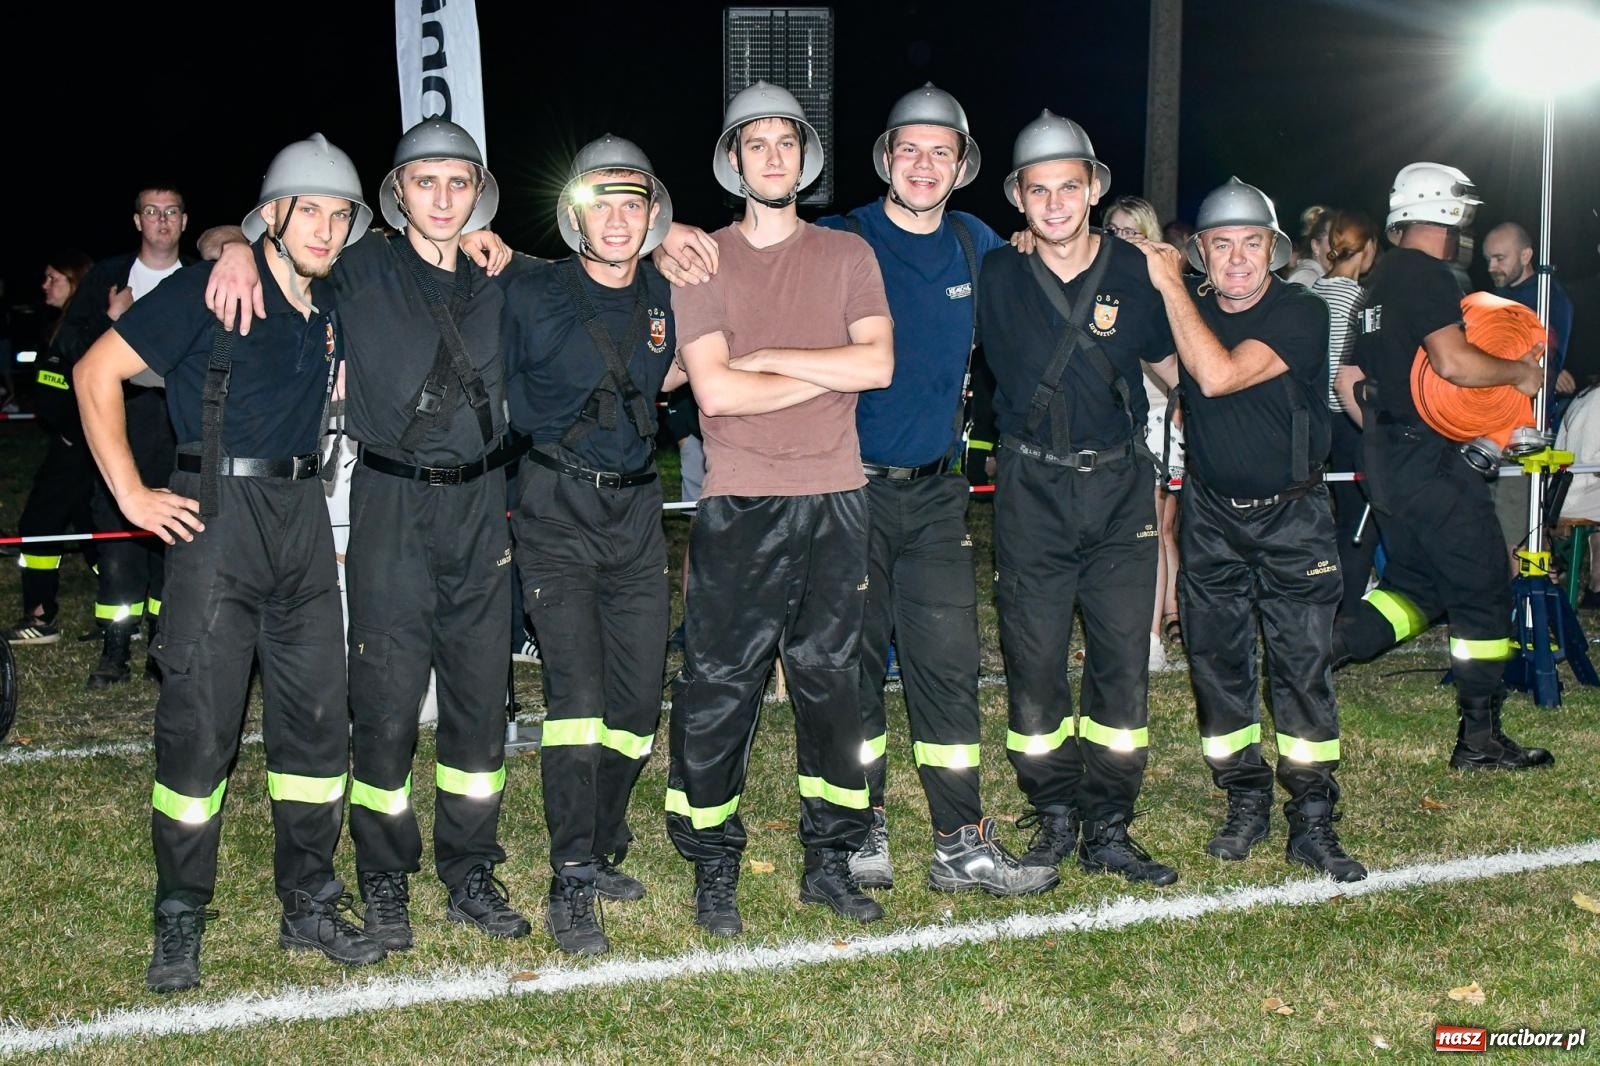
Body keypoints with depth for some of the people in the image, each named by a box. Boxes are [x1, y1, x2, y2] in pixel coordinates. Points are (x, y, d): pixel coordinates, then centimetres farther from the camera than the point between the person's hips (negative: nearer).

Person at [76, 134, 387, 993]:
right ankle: (179, 921, 10)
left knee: (316, 714, 7)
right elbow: (97, 372, -6)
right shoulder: (210, 290, -6)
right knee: (199, 721, -4)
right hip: (217, 510, -5)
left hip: (301, 512, 6)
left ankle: (309, 905, 19)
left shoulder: (333, 308, 11)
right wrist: (131, 492, -10)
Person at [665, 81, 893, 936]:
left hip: (833, 501, 2)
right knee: (718, 688, -1)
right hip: (739, 505, -2)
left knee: (831, 681, 8)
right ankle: (712, 871, 12)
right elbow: (715, 389, -9)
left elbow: (878, 363, -5)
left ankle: (829, 860, 20)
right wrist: (830, 373, -5)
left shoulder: (846, 255, 10)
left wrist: (769, 356, -8)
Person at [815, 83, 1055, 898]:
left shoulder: (976, 245, 10)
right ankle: (863, 831, 16)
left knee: (947, 663, 2)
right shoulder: (839, 242, -3)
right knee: (854, 661, 4)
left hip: (938, 489, 3)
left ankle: (962, 844, 8)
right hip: (851, 485, -3)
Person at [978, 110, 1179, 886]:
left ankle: (1108, 832, 15)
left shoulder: (1135, 271, 0)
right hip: (1032, 492, -1)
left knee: (1123, 663, 4)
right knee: (1033, 663, 1)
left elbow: (1173, 364, 13)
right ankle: (1054, 820, 18)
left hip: (1119, 485, 1)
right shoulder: (996, 276, -3)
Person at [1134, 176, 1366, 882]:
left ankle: (1312, 822, 6)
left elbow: (1218, 375, -27)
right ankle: (1245, 803, 20)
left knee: (1303, 666, -3)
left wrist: (1168, 283, -21)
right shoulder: (1191, 309, 1)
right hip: (1211, 514, 4)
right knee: (1217, 660, 5)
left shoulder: (1302, 314, -14)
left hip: (1292, 515, -4)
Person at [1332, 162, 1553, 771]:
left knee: (1416, 588, 17)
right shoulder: (1427, 275, -13)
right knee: (1484, 590, 1)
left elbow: (1347, 380, 18)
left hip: (1386, 460, 9)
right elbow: (1452, 361, -26)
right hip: (1430, 461, -9)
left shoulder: (1381, 281, 15)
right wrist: (1519, 373, -10)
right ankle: (1480, 740, 6)